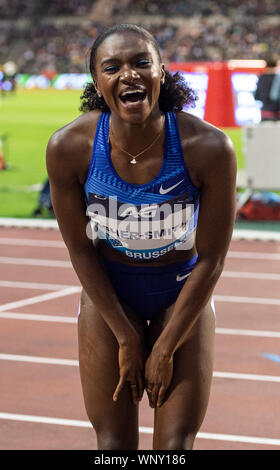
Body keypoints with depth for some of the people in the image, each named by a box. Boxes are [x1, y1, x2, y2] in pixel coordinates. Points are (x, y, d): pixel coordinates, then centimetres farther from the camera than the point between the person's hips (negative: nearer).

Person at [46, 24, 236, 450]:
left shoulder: (209, 148, -26)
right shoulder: (68, 148, -23)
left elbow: (210, 260, -15)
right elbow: (80, 250, -10)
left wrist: (165, 350, -11)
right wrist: (126, 338, -8)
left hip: (183, 293, -1)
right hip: (108, 291, 1)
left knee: (176, 446, -2)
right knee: (114, 445, 3)